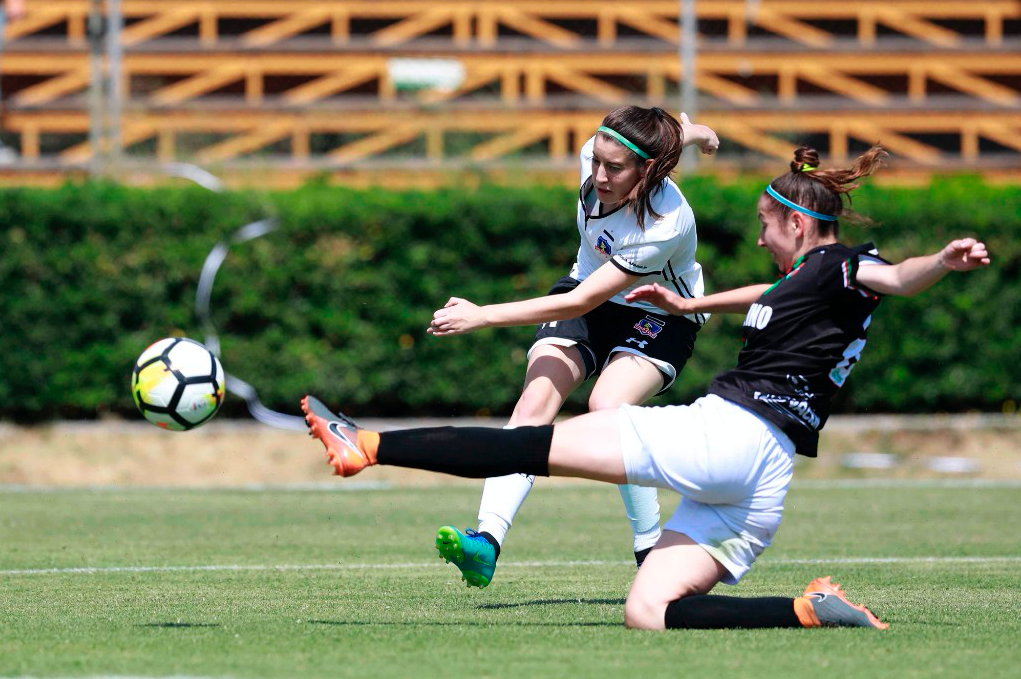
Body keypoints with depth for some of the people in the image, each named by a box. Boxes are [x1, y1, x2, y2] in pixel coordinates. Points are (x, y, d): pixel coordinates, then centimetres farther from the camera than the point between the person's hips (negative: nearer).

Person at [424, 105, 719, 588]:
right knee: (535, 402, -20)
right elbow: (673, 128, 5)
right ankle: (486, 542, -34)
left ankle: (652, 554, -18)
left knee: (607, 407, -32)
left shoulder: (667, 226, -36)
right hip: (587, 285, 5)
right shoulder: (596, 154, -20)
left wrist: (482, 316, -37)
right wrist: (694, 132, 27)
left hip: (661, 315, -5)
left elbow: (580, 302, -35)